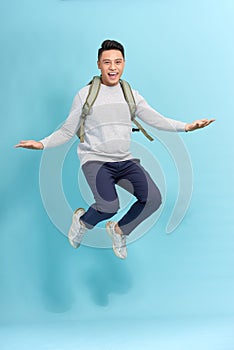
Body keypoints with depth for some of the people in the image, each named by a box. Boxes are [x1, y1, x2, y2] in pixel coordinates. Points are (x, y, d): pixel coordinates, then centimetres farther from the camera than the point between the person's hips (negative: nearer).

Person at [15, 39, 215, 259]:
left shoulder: (131, 95, 12)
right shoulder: (85, 95, 1)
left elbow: (157, 120, 11)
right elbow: (67, 131, 3)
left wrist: (186, 126, -1)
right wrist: (42, 144, -13)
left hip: (125, 161, 4)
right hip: (95, 160, -4)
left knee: (153, 199, -16)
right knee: (109, 206, -27)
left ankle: (120, 230, 13)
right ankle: (83, 221, 10)